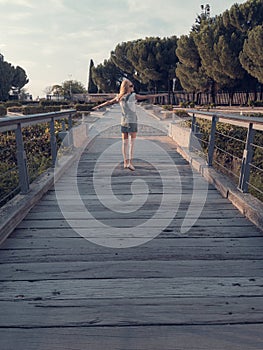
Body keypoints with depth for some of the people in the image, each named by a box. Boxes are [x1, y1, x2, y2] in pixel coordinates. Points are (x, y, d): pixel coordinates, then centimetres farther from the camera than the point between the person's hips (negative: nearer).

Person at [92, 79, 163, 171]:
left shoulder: (119, 97, 5)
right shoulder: (134, 96, -9)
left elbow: (108, 102, 14)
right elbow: (146, 97, -4)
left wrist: (98, 106, 27)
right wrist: (158, 95, 5)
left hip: (123, 122, 5)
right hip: (132, 122, -5)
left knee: (125, 143, 8)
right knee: (131, 143, -2)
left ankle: (125, 162, 13)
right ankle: (130, 162, -6)